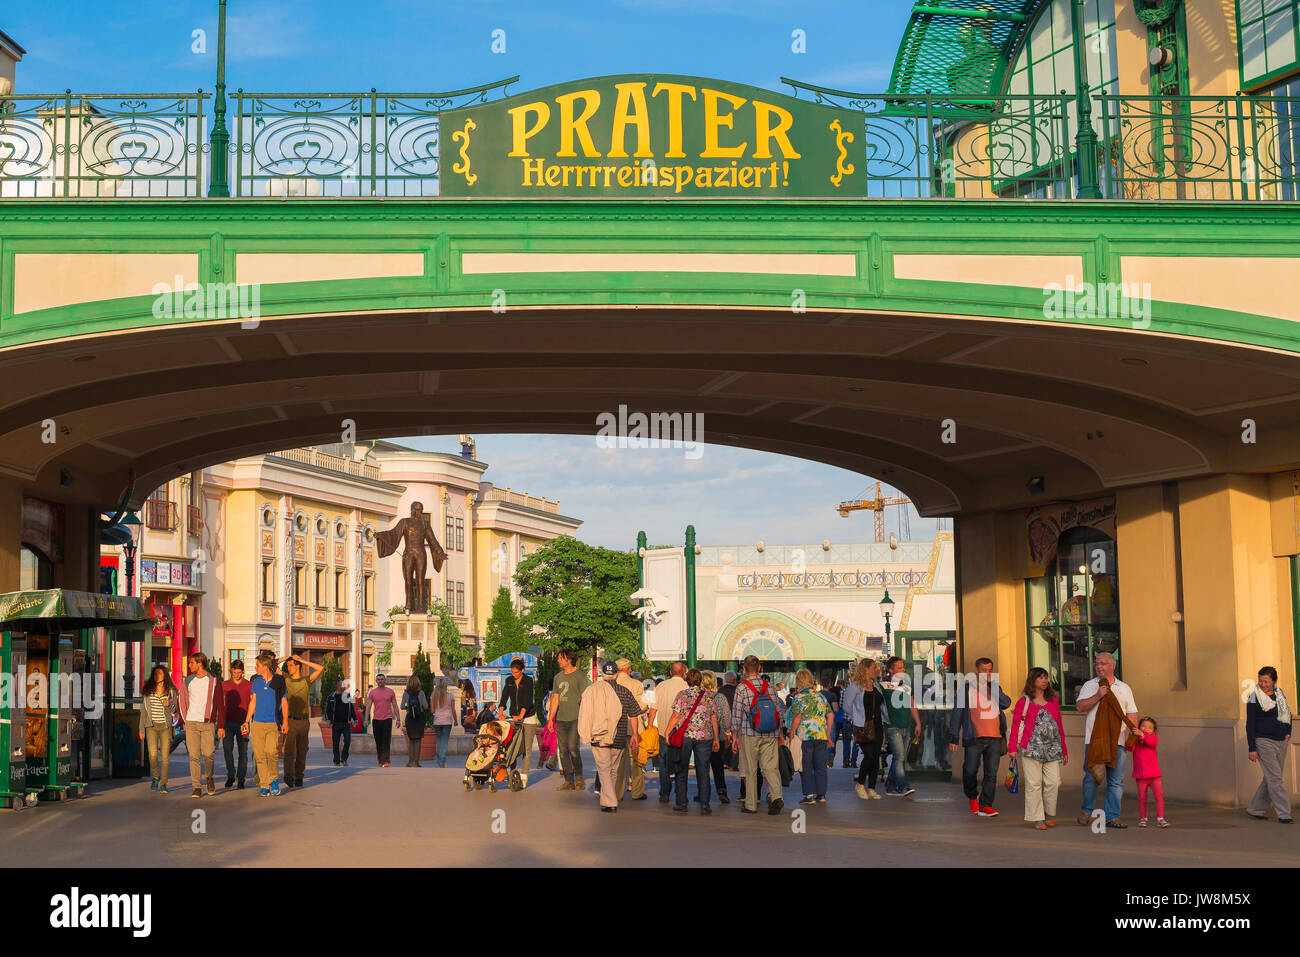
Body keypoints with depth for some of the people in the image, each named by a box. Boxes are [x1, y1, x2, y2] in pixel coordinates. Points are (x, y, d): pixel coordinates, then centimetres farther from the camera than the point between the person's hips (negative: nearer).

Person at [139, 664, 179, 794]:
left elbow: (173, 711, 5)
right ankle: (156, 777, 19)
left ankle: (163, 784, -2)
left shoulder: (171, 691, 3)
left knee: (165, 755, -7)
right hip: (151, 726, 1)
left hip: (165, 726, -1)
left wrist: (168, 705, -18)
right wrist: (141, 729, 9)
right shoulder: (148, 690, 9)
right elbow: (144, 710, 12)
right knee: (152, 755, -6)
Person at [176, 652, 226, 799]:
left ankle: (210, 778, 23)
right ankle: (197, 787, 0)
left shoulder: (213, 681, 0)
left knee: (208, 754, -5)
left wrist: (221, 725, -4)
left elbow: (220, 704, 1)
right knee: (194, 756, -3)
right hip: (191, 722, 2)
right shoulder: (189, 680, 9)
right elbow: (181, 694, 23)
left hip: (208, 723, -2)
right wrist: (185, 717, 16)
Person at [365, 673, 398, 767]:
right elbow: (368, 706, 2)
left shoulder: (390, 691, 5)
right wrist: (366, 719, -9)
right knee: (378, 741, 6)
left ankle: (386, 761, -15)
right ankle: (380, 760, 18)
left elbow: (395, 706, 7)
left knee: (386, 740, -13)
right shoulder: (372, 692, 5)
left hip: (387, 719, -2)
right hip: (376, 719, 2)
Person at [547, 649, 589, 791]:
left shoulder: (579, 677, -2)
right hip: (561, 719, 6)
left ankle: (579, 778, 1)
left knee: (572, 748, -15)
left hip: (575, 719, -6)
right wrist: (550, 719, 15)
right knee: (563, 750, 3)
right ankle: (569, 781, 8)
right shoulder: (558, 678, 17)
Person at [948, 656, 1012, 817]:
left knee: (991, 773, -3)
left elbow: (1006, 703, -4)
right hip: (974, 738, -2)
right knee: (970, 771, -2)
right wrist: (953, 738, -1)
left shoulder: (995, 688, 15)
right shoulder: (966, 688, 4)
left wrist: (992, 684, -7)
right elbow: (956, 714, 4)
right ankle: (972, 797, 25)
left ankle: (985, 806, 1)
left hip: (995, 738, 2)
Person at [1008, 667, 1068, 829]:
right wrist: (1012, 747, -7)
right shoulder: (1024, 701, 4)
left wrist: (1064, 749, 19)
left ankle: (1049, 815, 16)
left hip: (1052, 748, 3)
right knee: (1034, 784, -3)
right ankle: (1037, 818, 5)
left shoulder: (1053, 700, 16)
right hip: (1031, 748, -3)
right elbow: (1016, 724, 2)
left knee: (1053, 782, -3)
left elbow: (1059, 725, 20)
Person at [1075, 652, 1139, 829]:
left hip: (1117, 741, 2)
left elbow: (1131, 713, 16)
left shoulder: (1124, 688, 17)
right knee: (1091, 776, -6)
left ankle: (1112, 816, 5)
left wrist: (1134, 731, 1)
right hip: (1094, 739, -2)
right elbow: (1080, 706, -3)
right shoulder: (1089, 686, 10)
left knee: (1116, 781, 0)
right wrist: (1098, 696, -13)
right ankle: (1086, 811, 11)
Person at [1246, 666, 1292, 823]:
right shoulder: (1255, 699, -8)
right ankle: (1283, 814, -9)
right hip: (1264, 741, -6)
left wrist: (1288, 733, 10)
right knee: (1275, 778, -10)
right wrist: (1252, 748, -12)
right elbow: (1250, 724, -8)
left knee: (1271, 778, 9)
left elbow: (1287, 714, 25)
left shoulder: (1279, 694, 10)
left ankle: (1255, 809, 19)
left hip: (1281, 742, 6)